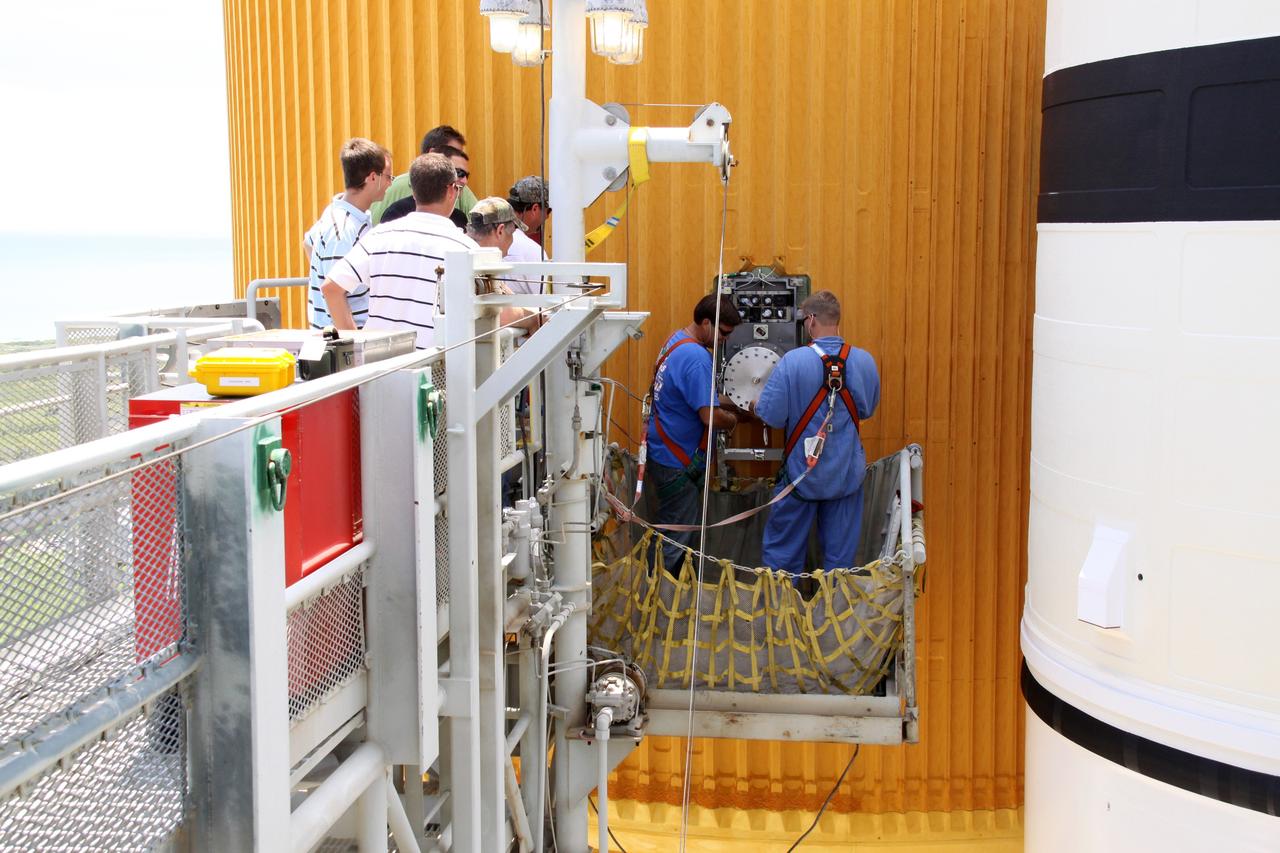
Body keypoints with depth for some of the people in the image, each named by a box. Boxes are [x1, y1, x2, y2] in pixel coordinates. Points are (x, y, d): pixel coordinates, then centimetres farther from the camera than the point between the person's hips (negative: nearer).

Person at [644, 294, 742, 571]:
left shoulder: (676, 340, 8)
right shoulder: (696, 357, -25)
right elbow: (710, 416, -27)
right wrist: (735, 420, -7)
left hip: (664, 452, 10)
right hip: (677, 464, -10)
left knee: (676, 536, 21)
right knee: (676, 541, 1)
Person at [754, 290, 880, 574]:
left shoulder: (793, 361, -18)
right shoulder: (864, 361, -7)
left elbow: (771, 415, -16)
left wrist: (757, 405, 6)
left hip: (802, 473, -3)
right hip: (847, 473, 3)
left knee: (783, 550, 13)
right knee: (840, 553, 14)